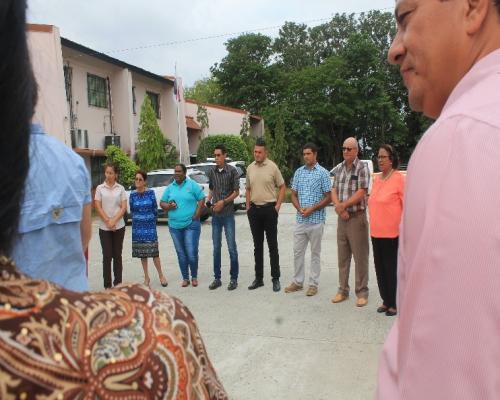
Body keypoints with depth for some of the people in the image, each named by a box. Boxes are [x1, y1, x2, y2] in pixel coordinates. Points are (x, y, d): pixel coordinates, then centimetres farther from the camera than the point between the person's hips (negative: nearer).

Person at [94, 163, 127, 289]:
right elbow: (98, 207, -1)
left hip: (119, 226, 1)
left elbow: (124, 207, 0)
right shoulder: (100, 188, 2)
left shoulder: (121, 188, 4)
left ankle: (118, 283, 15)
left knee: (117, 255, 7)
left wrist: (114, 221, -12)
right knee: (107, 256, 1)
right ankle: (107, 285, 8)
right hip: (104, 227, -1)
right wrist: (107, 221, -10)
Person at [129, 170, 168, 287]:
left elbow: (155, 208, 4)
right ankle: (146, 277, 19)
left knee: (154, 251, -4)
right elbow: (132, 210, 11)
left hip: (150, 225, -2)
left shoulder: (150, 192, -4)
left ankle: (161, 276, 10)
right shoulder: (133, 194, 1)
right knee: (142, 253, 7)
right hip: (138, 226, 2)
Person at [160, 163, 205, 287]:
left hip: (191, 225, -4)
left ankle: (194, 277, 14)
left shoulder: (192, 185, -1)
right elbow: (162, 203, 14)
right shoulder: (170, 187, 10)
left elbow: (202, 200, -4)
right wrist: (169, 206, -8)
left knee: (192, 253, -5)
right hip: (175, 226, 4)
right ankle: (185, 278, 20)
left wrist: (196, 216, -11)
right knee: (181, 254, 9)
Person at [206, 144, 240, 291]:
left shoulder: (232, 171, -6)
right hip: (215, 215, 4)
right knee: (216, 248, 9)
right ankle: (217, 278, 18)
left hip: (228, 214, -4)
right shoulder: (211, 172, 6)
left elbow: (236, 192, -4)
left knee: (232, 247, 0)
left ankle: (234, 278, 11)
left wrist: (223, 202, -15)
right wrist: (208, 200, -2)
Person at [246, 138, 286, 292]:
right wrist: (248, 207, 8)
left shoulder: (272, 167, -5)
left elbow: (282, 187, -1)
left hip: (269, 209, -4)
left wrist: (277, 206, -7)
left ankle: (275, 279, 9)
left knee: (272, 245, 1)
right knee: (257, 245, 10)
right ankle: (259, 278, 19)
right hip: (254, 209, 4)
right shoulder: (250, 168, 8)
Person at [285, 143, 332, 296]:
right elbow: (294, 195, 10)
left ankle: (313, 284, 16)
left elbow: (328, 197, -6)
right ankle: (298, 281, 22)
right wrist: (300, 208, -9)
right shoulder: (298, 172, 8)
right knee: (297, 252, 10)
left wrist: (312, 209, -16)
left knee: (315, 253, 7)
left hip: (316, 220, -4)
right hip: (300, 219, 4)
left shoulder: (323, 173, -5)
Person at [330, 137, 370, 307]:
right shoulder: (339, 168, 11)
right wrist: (339, 207, -9)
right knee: (342, 256, 12)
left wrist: (343, 205, -12)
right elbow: (334, 191, 8)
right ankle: (343, 290, 22)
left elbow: (361, 193, -14)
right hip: (342, 217, 6)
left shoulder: (362, 168, -7)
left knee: (360, 256, 0)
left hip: (357, 217, -6)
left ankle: (362, 292, 10)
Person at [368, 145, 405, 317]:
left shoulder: (398, 178, -10)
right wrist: (373, 226, 15)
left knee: (392, 269, 2)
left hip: (392, 233, -7)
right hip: (376, 232, 7)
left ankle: (395, 304, 16)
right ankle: (386, 301, 26)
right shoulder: (377, 179, 11)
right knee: (380, 268, 13)